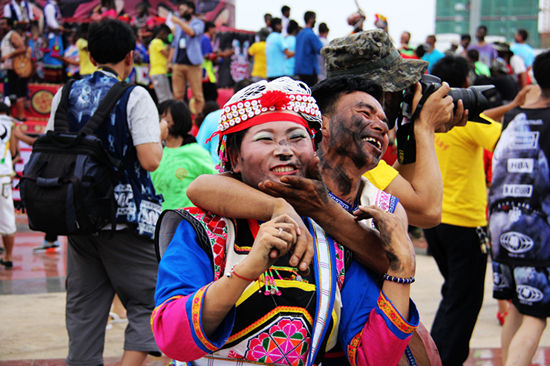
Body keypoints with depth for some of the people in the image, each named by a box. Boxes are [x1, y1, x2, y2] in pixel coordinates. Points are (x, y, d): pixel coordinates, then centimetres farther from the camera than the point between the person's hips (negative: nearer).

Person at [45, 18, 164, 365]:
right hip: (126, 217, -5)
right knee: (149, 304, 2)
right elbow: (151, 160, -17)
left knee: (84, 311, 11)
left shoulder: (66, 95, 6)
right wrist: (159, 136, 3)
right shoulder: (135, 97, -9)